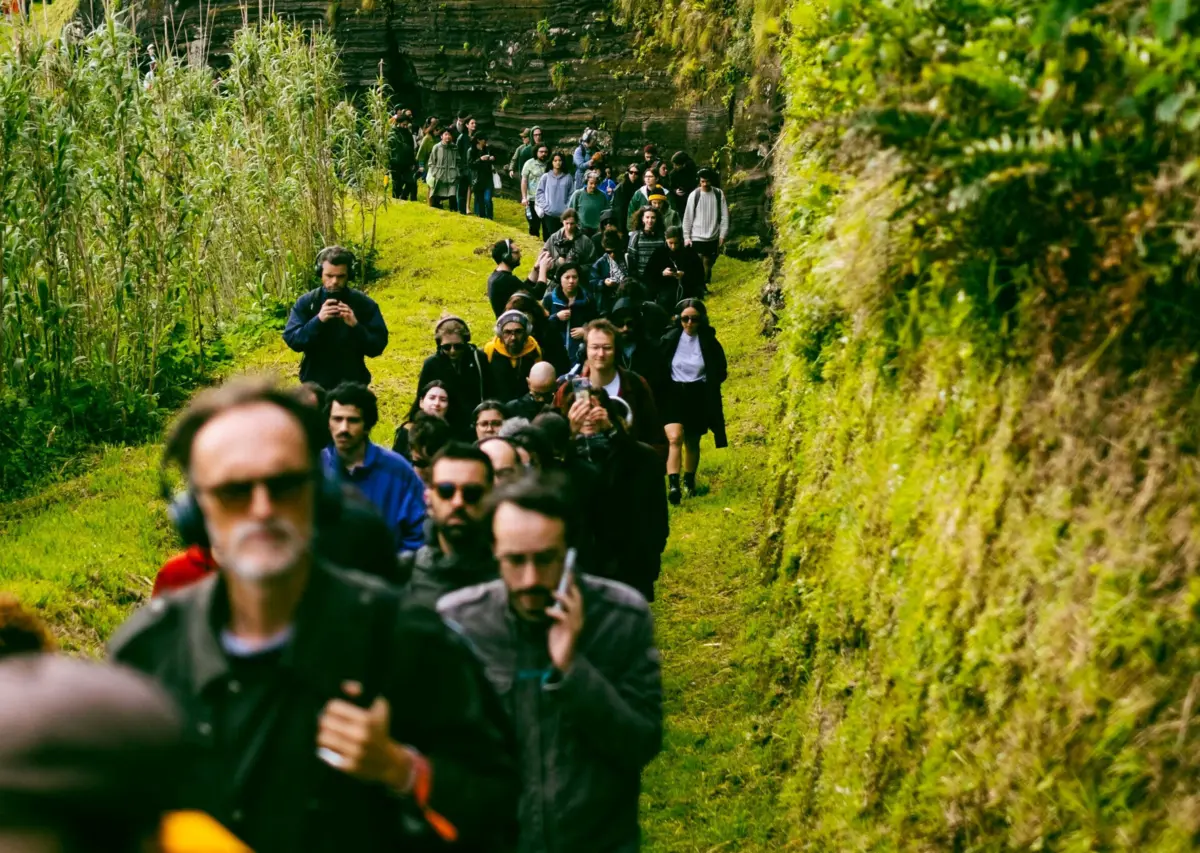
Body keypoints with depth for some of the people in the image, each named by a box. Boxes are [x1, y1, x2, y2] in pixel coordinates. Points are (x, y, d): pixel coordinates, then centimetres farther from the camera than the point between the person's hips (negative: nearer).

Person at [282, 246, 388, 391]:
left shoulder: (364, 304, -5)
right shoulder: (305, 303, -4)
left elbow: (378, 346, -8)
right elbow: (292, 340, -12)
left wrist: (356, 326, -25)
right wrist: (318, 320, -26)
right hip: (315, 386, 0)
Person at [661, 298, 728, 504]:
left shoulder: (709, 342, -6)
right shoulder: (670, 339, -5)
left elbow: (721, 372, 6)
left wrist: (708, 384, -6)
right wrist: (661, 390, 0)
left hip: (698, 397, 1)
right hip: (674, 394, -1)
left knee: (692, 442, 14)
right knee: (675, 438, -19)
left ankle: (689, 482, 35)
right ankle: (673, 485, -27)